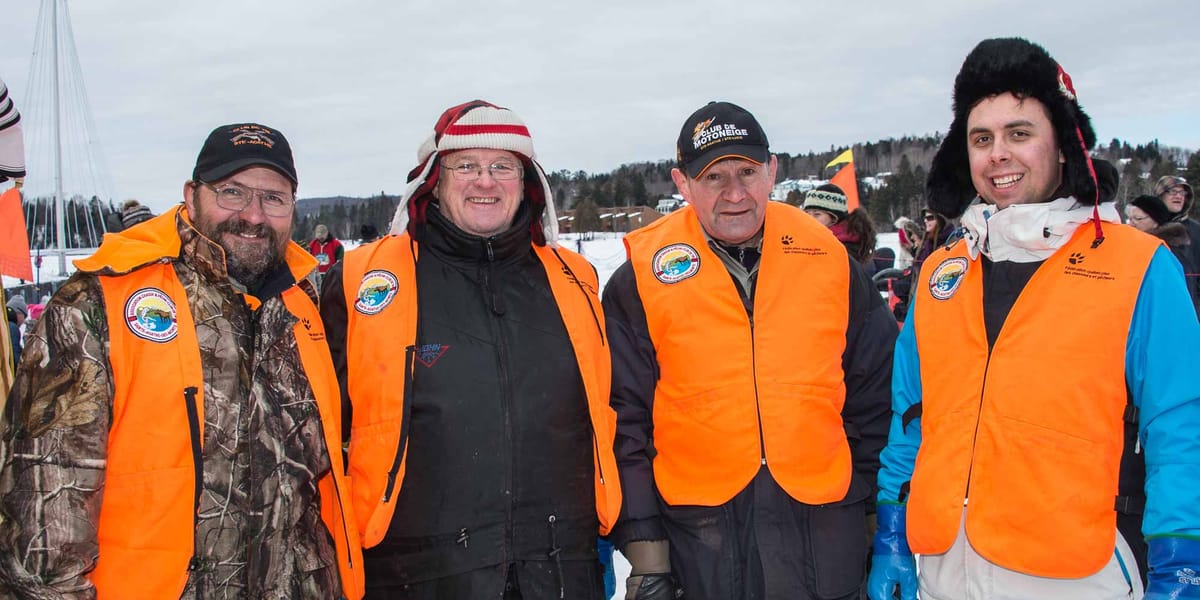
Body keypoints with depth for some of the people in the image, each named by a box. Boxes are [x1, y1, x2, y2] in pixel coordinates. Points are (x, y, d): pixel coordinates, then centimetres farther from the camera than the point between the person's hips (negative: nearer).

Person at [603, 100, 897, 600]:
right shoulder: (641, 279, -4)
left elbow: (872, 398, 11)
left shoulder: (831, 260, 2)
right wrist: (645, 552, -5)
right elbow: (624, 421, -3)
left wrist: (868, 501, 10)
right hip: (699, 537, -1)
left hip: (824, 527, 2)